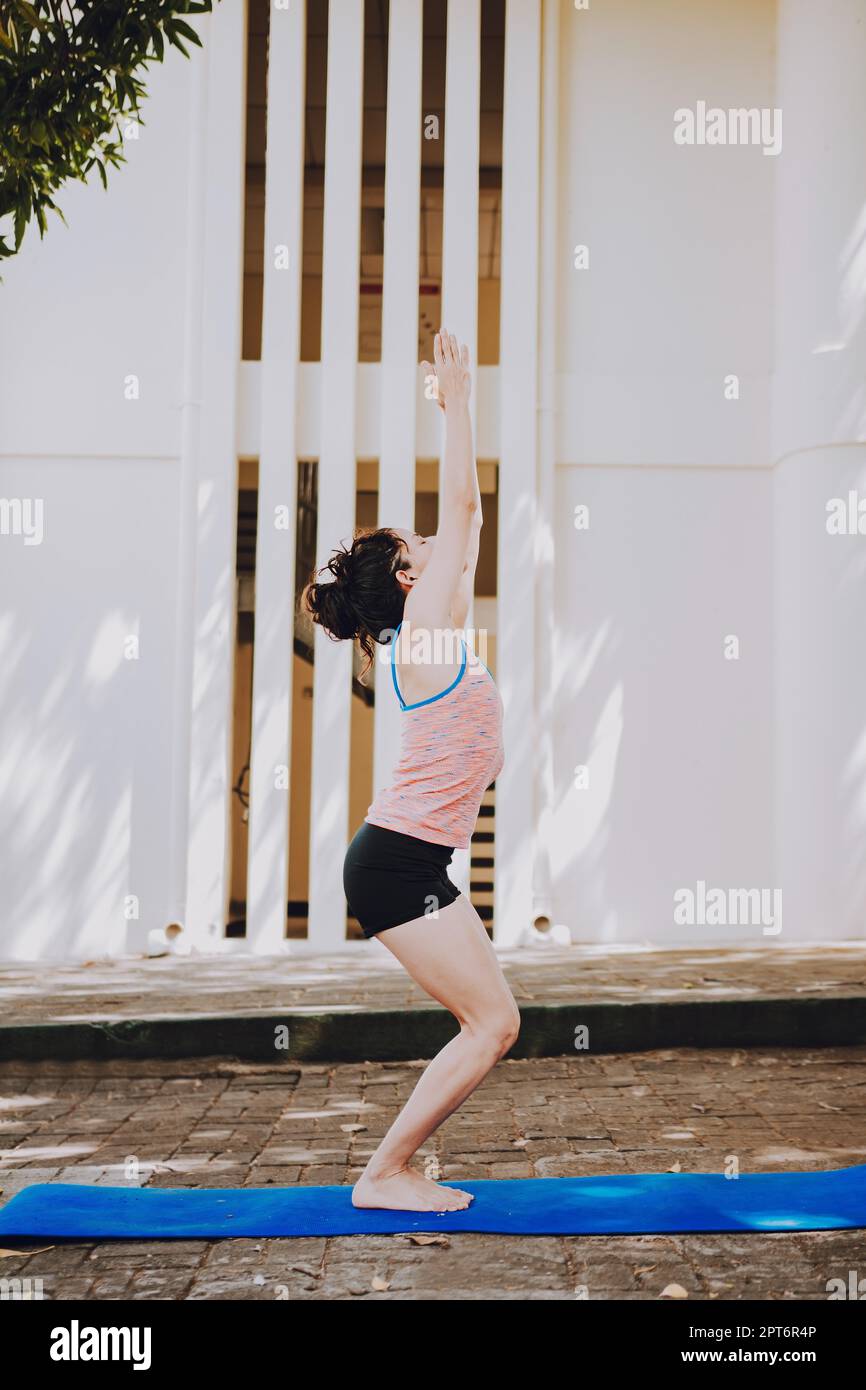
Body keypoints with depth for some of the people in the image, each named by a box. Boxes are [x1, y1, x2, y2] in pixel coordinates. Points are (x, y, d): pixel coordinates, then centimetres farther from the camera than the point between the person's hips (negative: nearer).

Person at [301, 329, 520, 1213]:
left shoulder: (433, 635, 15)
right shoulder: (422, 633, -8)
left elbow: (466, 518, 21)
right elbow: (460, 506, -10)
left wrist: (458, 408, 25)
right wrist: (456, 403, -4)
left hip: (414, 861, 10)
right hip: (398, 862, -10)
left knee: (490, 1026, 10)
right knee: (492, 1022, -9)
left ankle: (395, 1170, 14)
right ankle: (383, 1175, -2)